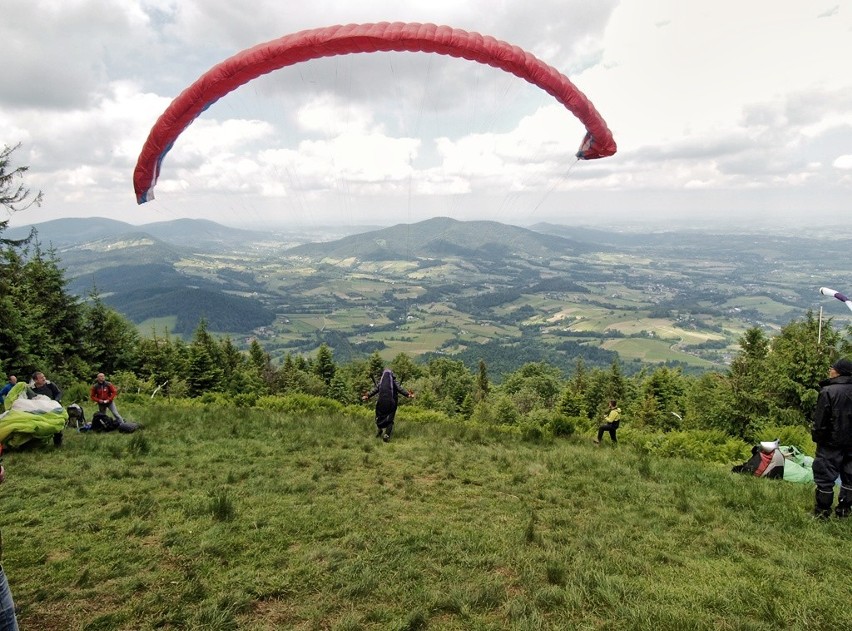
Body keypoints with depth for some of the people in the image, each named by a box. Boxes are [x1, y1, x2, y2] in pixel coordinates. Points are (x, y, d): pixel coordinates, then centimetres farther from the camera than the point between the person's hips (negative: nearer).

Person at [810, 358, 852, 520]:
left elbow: (820, 420, -14)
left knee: (825, 476, 0)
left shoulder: (828, 391, -16)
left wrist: (816, 437, -1)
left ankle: (822, 512, 5)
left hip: (832, 441, -6)